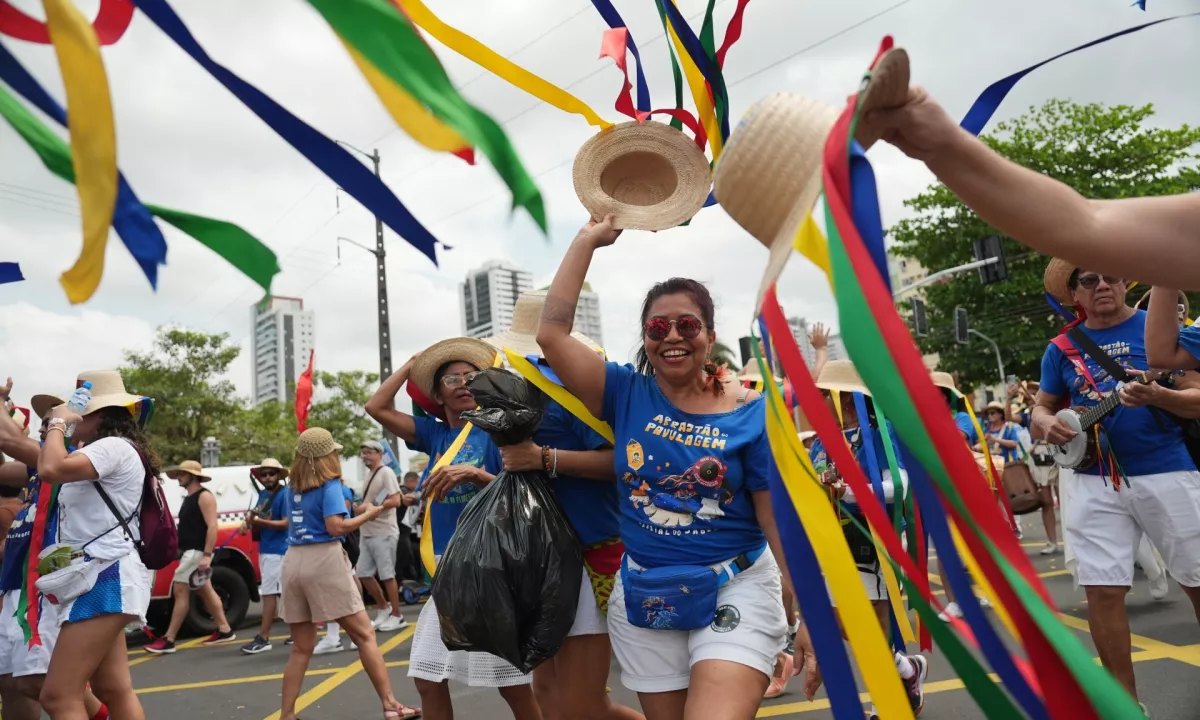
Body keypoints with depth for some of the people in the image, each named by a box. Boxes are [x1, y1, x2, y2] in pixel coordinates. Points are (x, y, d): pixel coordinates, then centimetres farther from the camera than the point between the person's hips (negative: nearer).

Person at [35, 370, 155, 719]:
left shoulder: (114, 447, -12)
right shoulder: (100, 454, 23)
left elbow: (51, 469, -26)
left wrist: (57, 422, -11)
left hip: (107, 577, -11)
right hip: (102, 577, 11)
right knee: (115, 690, 12)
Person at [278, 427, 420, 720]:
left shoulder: (292, 489, 15)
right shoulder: (329, 485, -5)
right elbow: (335, 527, -15)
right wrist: (368, 514, -2)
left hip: (292, 562, 6)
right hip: (324, 560, -6)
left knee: (301, 648, 14)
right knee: (364, 635, 0)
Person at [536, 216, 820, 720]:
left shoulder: (751, 413, -8)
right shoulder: (628, 395, -2)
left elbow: (781, 517, -6)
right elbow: (552, 334, -11)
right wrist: (589, 240, -8)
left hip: (735, 587, -3)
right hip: (643, 593, 3)